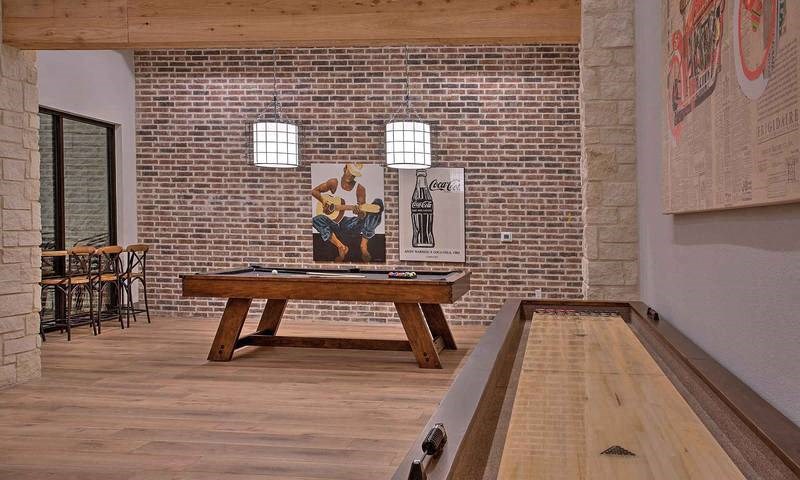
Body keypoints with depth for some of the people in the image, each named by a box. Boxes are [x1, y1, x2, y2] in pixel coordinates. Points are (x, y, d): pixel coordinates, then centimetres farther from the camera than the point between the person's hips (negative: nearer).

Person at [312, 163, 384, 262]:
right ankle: (341, 247, -22)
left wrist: (361, 214, -29)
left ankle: (364, 245, -25)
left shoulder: (360, 189, 3)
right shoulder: (334, 183, 7)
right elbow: (314, 191, 13)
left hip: (352, 225, -1)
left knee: (378, 203, -23)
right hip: (336, 223, 1)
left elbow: (363, 213, -4)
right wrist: (323, 200, -7)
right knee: (317, 220, -31)